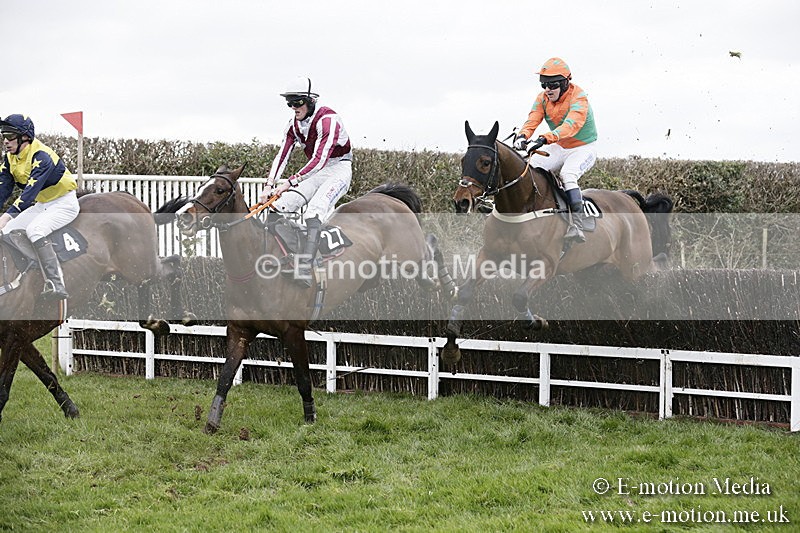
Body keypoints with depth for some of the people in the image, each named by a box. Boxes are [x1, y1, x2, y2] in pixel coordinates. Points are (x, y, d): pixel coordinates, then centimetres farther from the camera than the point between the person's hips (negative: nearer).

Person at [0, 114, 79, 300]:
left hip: (64, 204, -9)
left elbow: (31, 191, -36)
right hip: (40, 205, 9)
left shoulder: (41, 156, -26)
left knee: (35, 229, -33)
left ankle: (56, 285, -39)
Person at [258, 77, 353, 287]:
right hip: (315, 172, 8)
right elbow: (282, 156, -4)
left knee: (314, 210, -32)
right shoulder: (294, 125, 2)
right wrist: (269, 186, -19)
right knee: (279, 205, -13)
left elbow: (320, 159, -31)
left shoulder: (328, 120, -23)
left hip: (338, 169, -8)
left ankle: (305, 268, -44)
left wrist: (290, 182, -36)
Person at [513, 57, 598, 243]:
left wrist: (545, 139, -54)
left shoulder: (578, 98, -23)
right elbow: (532, 120, -15)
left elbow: (572, 125, -39)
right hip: (559, 148, 6)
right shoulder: (543, 99, -2)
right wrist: (522, 136, -39)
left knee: (567, 173, -33)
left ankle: (577, 224, -37)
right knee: (529, 167, -13)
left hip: (583, 149, -6)